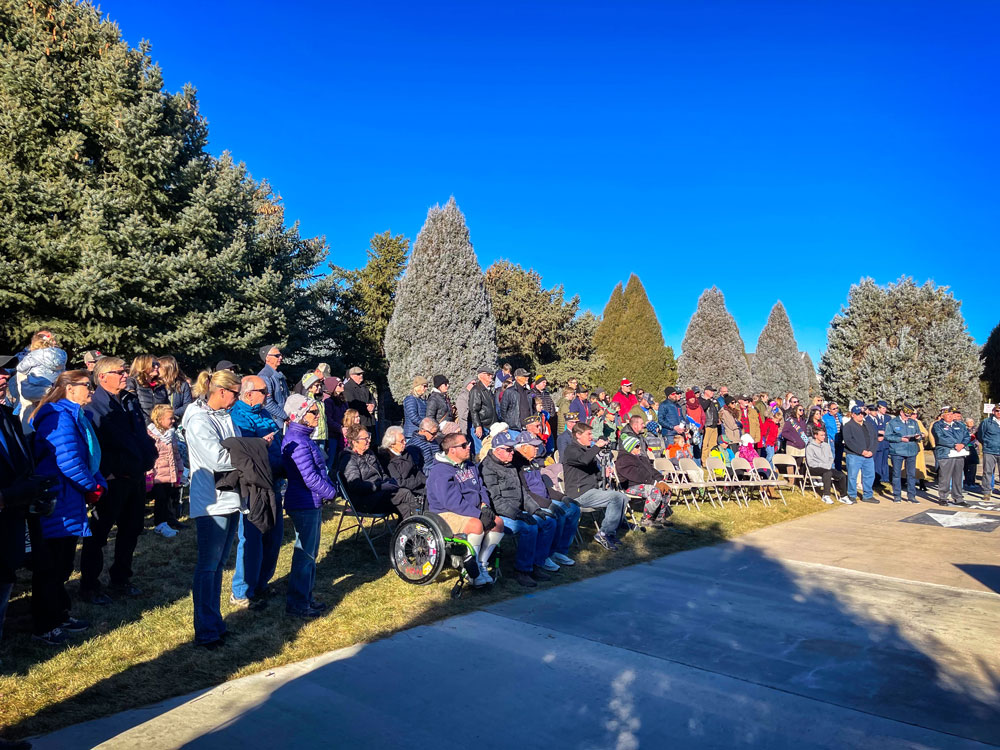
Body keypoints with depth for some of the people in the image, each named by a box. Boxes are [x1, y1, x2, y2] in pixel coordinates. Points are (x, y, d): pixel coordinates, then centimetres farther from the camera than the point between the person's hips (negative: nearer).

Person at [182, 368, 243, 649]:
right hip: (211, 503, -8)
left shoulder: (226, 417, 13)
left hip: (232, 498, 8)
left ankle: (215, 623, 27)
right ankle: (206, 632, 11)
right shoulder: (199, 420, -14)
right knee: (208, 567, 1)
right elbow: (217, 459, -22)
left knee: (219, 564, 16)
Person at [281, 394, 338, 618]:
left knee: (310, 552, 18)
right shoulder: (297, 442, -21)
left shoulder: (304, 437, 12)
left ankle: (306, 597, 30)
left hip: (312, 503, 11)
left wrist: (330, 487, 7)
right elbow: (309, 477, -23)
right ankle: (296, 604, 9)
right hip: (304, 504, -11)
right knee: (304, 553, -2)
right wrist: (331, 492, -11)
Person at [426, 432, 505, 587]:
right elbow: (453, 501, -23)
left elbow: (481, 488, 17)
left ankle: (481, 564, -3)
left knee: (498, 522, -13)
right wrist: (479, 514, -25)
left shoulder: (470, 466, 14)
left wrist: (485, 506, -5)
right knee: (476, 524, -34)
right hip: (446, 514, -8)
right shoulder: (440, 472, -15)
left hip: (472, 512, 8)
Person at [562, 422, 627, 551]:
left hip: (591, 490, 9)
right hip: (579, 494, -9)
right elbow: (584, 460, -31)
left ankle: (612, 532, 2)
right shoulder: (571, 449, -7)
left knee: (623, 497, 0)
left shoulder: (587, 449, 23)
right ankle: (604, 534, -15)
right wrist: (597, 446, -17)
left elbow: (596, 475, 26)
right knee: (617, 497, -20)